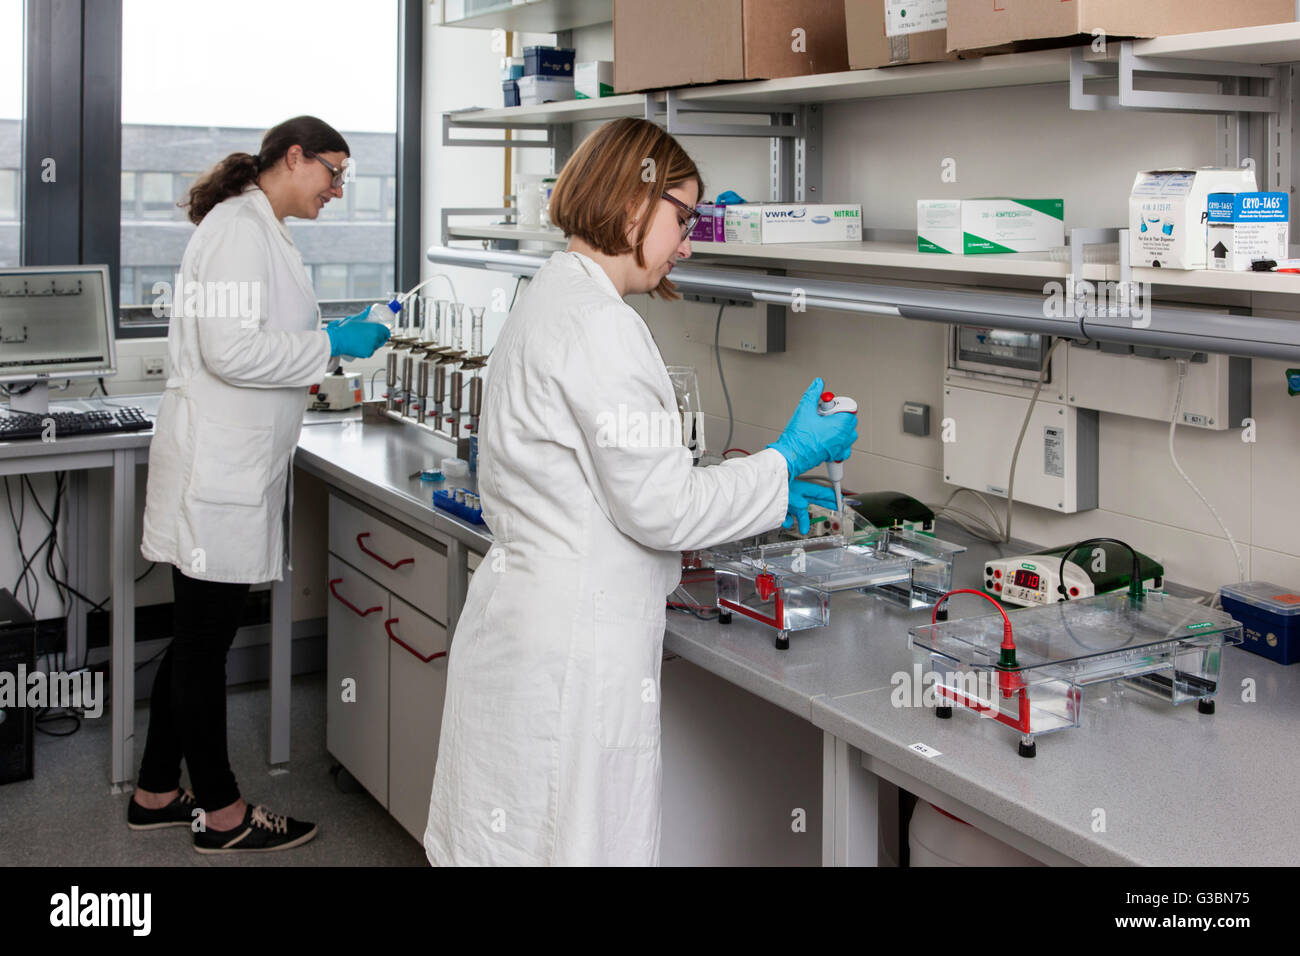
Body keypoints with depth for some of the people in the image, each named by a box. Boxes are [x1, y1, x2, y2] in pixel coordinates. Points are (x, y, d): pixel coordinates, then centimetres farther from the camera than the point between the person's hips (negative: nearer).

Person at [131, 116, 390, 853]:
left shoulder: (262, 231, 17)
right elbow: (230, 350, -23)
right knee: (205, 641, 2)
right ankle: (223, 814, 14)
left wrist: (334, 344, 15)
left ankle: (157, 793, 30)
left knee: (200, 638, 17)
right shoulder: (238, 227, -15)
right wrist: (332, 344, -16)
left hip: (237, 467, 10)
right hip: (218, 471, -10)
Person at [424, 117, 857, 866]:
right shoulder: (598, 325, -18)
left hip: (530, 627, 10)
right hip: (569, 653, -10)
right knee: (575, 843, 1)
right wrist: (786, 462, -3)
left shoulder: (554, 301, 14)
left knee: (517, 839, 15)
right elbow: (659, 510, -17)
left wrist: (768, 495, 18)